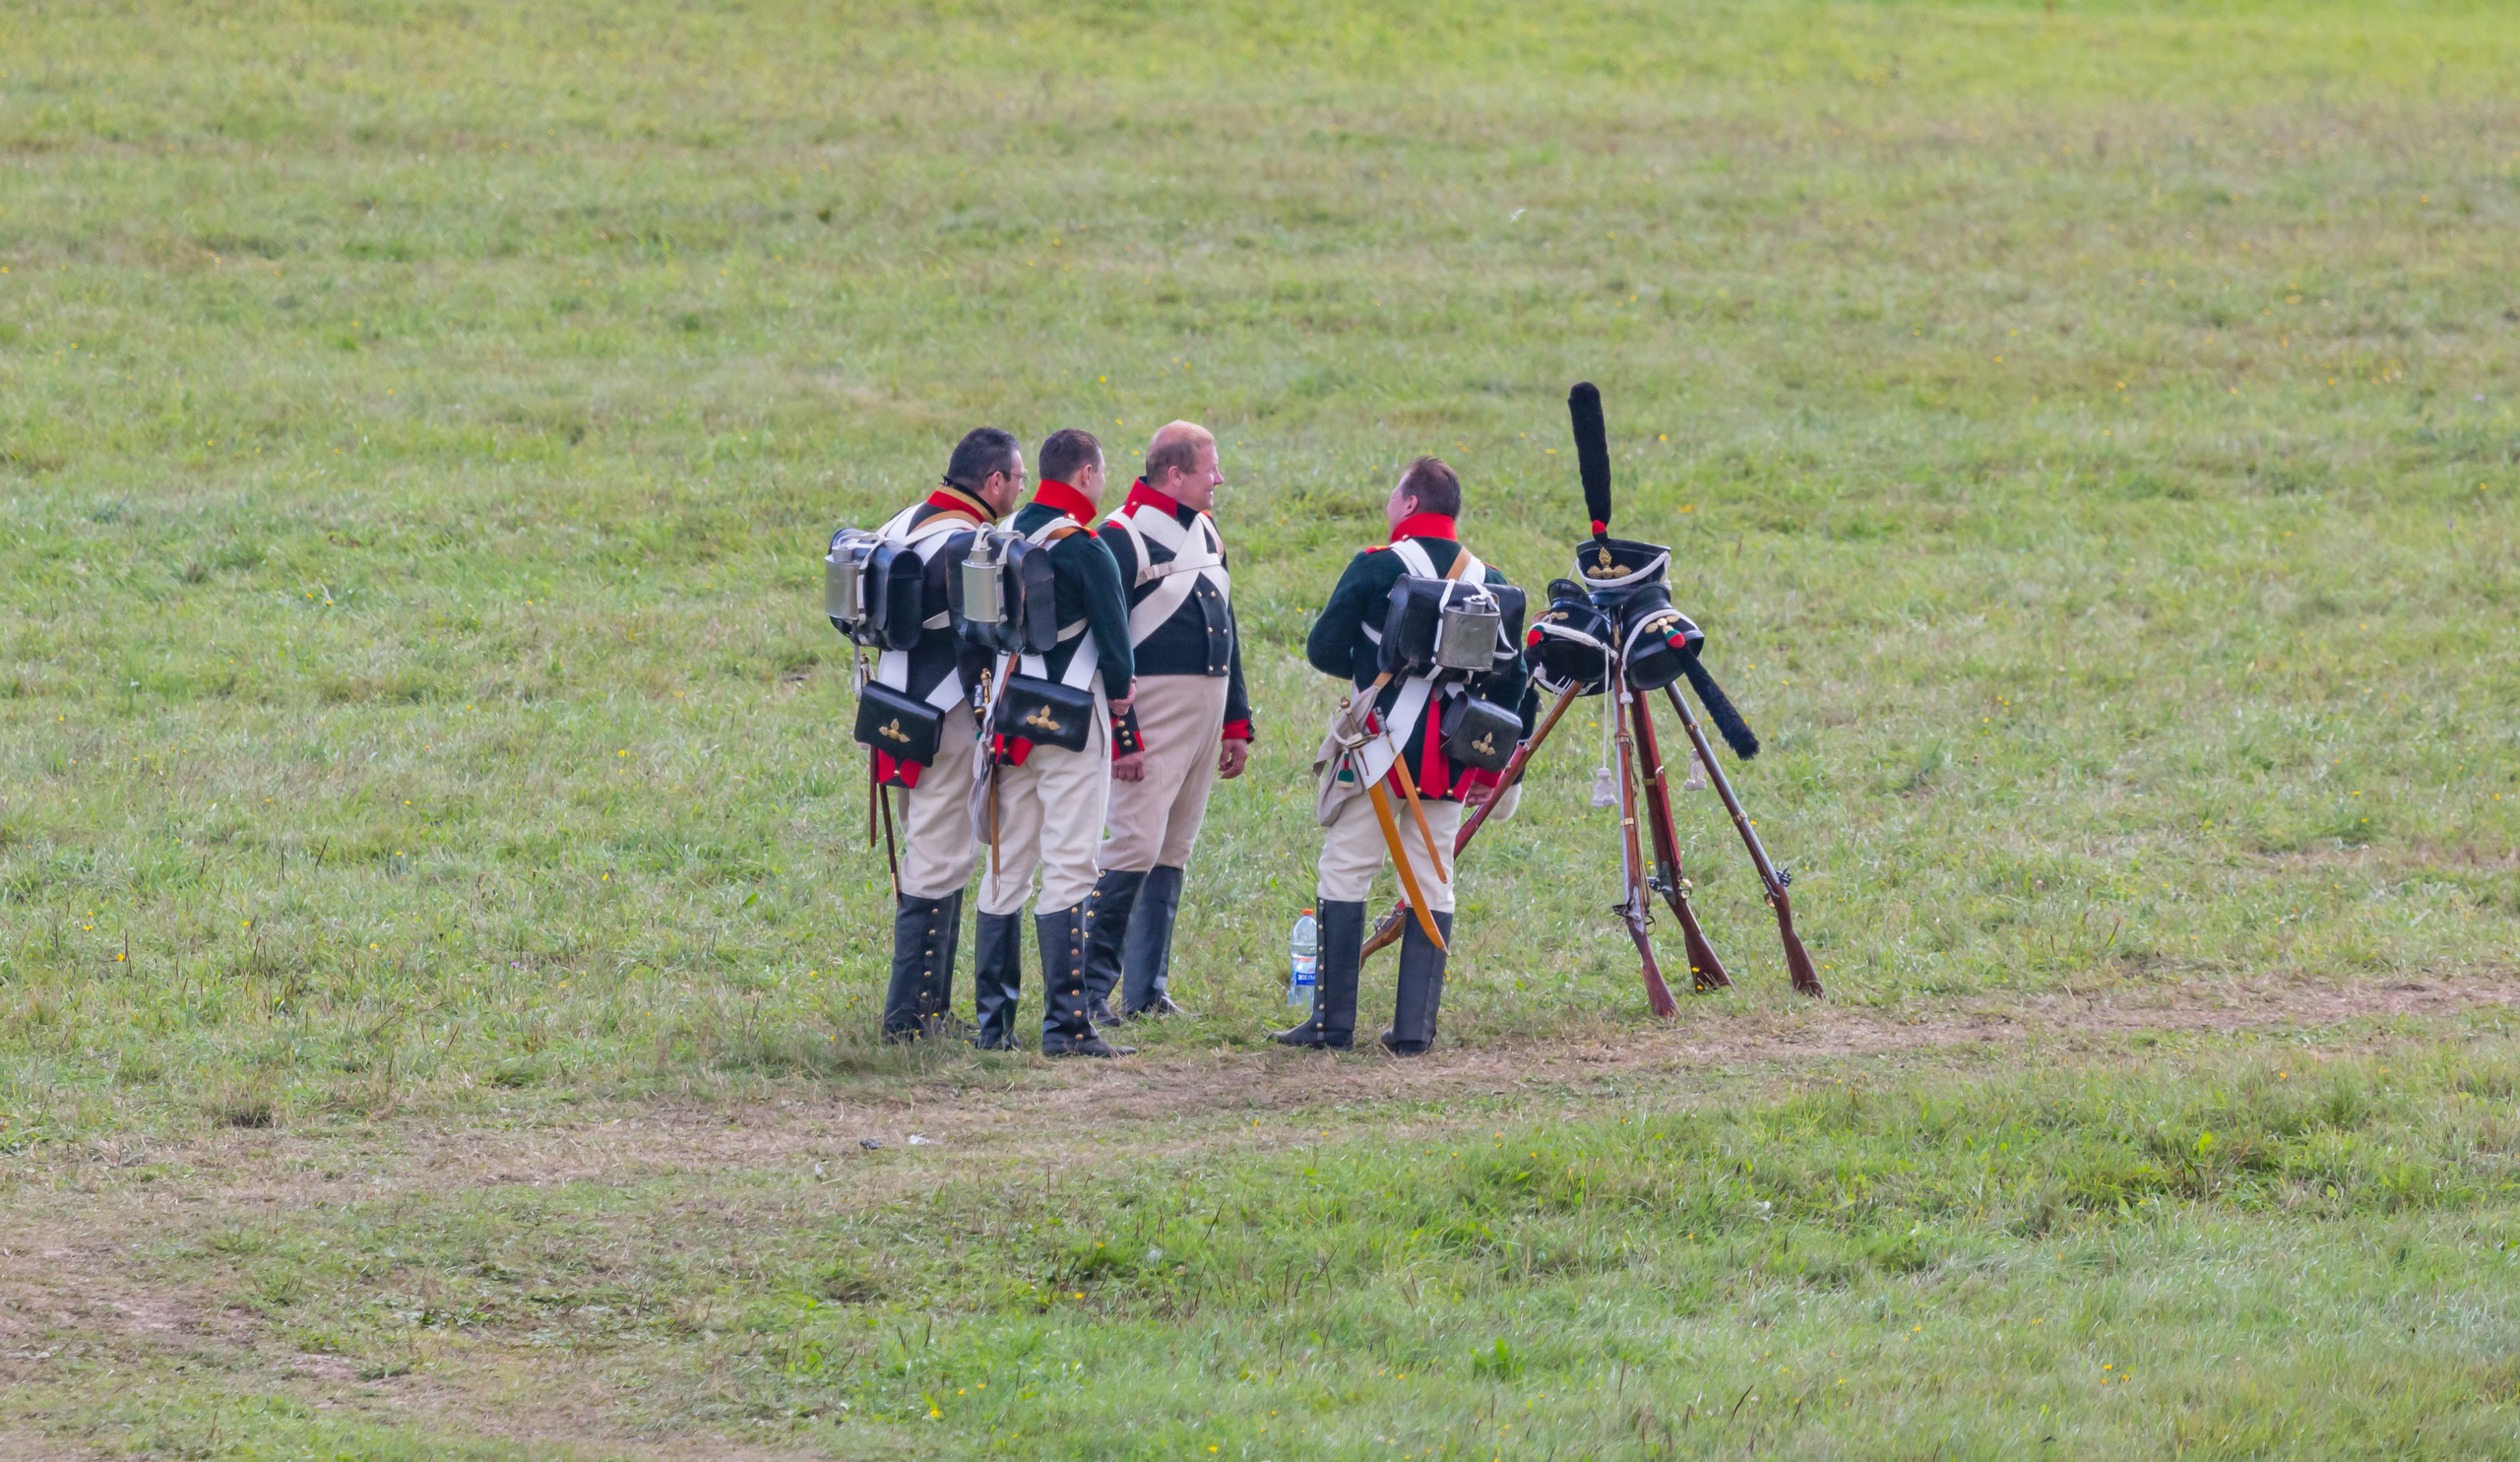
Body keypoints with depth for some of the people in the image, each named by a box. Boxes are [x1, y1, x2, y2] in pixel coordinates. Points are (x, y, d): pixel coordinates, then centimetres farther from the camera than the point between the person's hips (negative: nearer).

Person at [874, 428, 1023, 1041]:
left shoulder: (904, 525, 11)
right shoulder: (969, 545, -18)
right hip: (948, 726, -9)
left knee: (925, 858, 17)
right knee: (939, 865, -4)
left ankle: (931, 1004, 23)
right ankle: (910, 1015, -4)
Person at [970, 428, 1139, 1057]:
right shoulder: (1085, 549, -13)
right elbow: (1113, 634, -13)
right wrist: (1119, 693, 5)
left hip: (1010, 720, 7)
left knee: (1006, 867, 12)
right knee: (1067, 868, -6)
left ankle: (993, 1020, 14)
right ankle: (1065, 1023, -9)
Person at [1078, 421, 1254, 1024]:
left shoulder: (1205, 533, 16)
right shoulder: (1124, 537, -11)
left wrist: (1237, 723, 19)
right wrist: (1121, 736, -20)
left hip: (1206, 714, 9)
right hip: (1154, 712, -9)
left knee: (1173, 854, 10)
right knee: (1134, 847, -15)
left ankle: (1147, 990, 14)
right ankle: (1089, 988, -11)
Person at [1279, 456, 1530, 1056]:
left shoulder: (1376, 567, -6)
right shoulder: (1488, 580, 7)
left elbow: (1323, 650, -5)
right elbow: (1512, 678, 10)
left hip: (1381, 750, -4)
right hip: (1449, 759, 4)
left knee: (1346, 876, 3)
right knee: (1433, 886, 8)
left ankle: (1334, 1022, 1)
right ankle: (1415, 1028, 5)